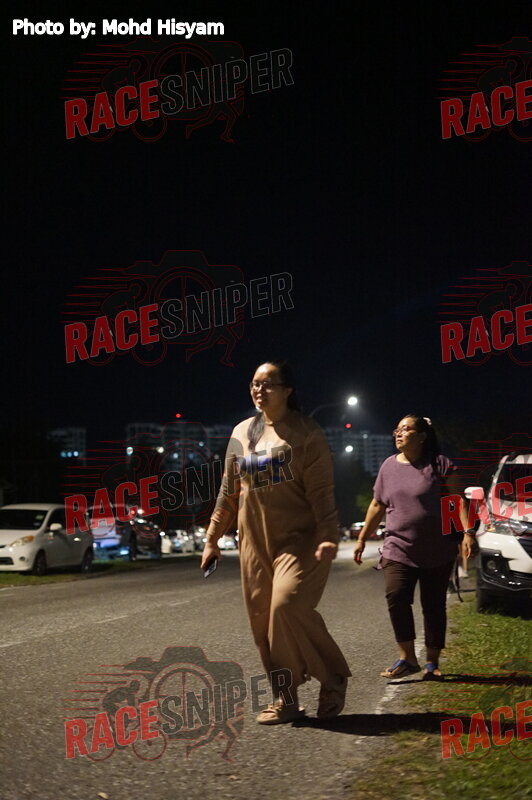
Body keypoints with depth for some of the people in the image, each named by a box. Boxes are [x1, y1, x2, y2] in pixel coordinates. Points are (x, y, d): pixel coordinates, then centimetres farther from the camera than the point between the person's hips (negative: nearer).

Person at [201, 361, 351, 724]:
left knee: (288, 605, -22)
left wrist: (328, 537, -22)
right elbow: (229, 492, 17)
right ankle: (285, 701, 13)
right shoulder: (242, 433, 12)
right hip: (255, 543, 6)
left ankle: (332, 677, -2)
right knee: (263, 620, 3)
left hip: (300, 540, -6)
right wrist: (213, 539, 16)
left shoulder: (306, 432, -5)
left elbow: (322, 491, -11)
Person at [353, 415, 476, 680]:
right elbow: (377, 506, 18)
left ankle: (432, 662, 16)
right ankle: (407, 658, -8)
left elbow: (456, 499, -6)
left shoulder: (439, 464, -2)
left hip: (437, 552, -2)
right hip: (399, 549, 2)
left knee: (433, 606, 3)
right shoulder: (389, 466, 10)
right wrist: (362, 539, 19)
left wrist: (467, 531, -19)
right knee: (396, 598, -17)